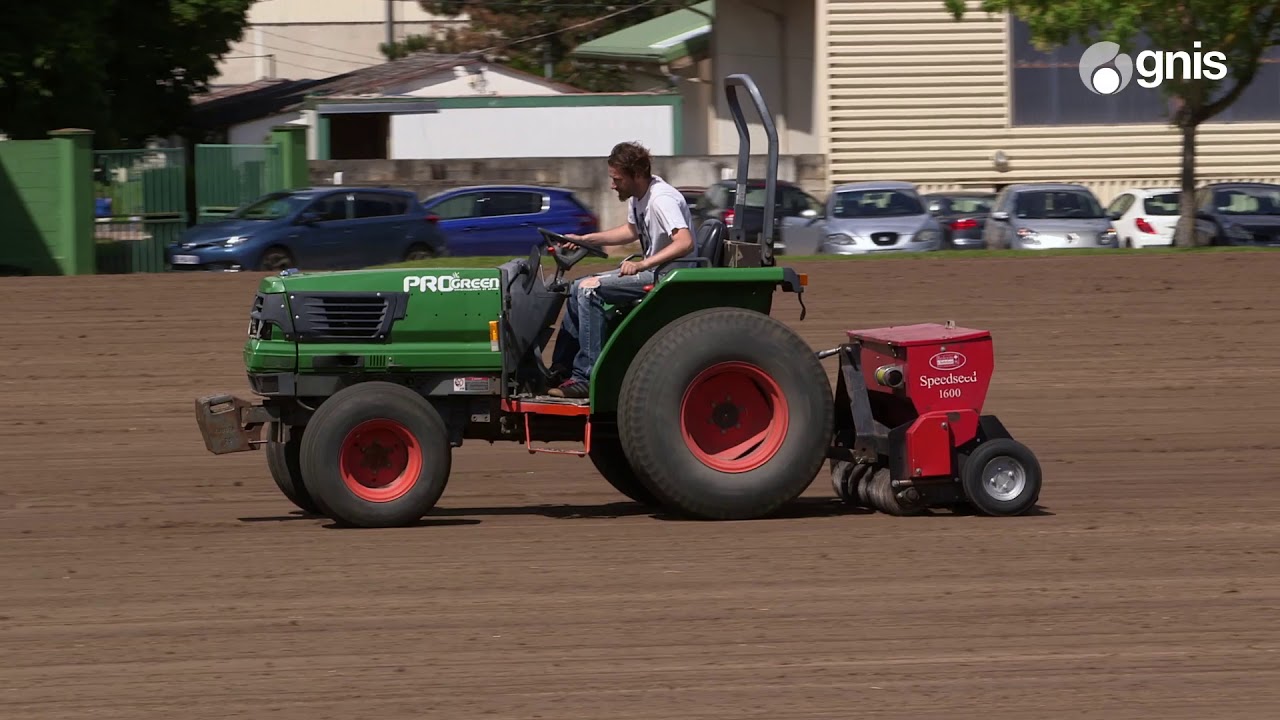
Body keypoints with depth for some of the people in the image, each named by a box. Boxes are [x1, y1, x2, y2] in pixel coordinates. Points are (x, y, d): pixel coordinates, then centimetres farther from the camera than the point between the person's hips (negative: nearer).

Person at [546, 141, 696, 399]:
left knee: (589, 288, -20)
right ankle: (560, 370, 12)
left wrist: (642, 265, -41)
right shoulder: (637, 197, 8)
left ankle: (587, 378, -20)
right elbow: (632, 231, 27)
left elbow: (685, 243, -35)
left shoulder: (661, 200, -22)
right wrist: (584, 240, 18)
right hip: (651, 271, 11)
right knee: (579, 288, 11)